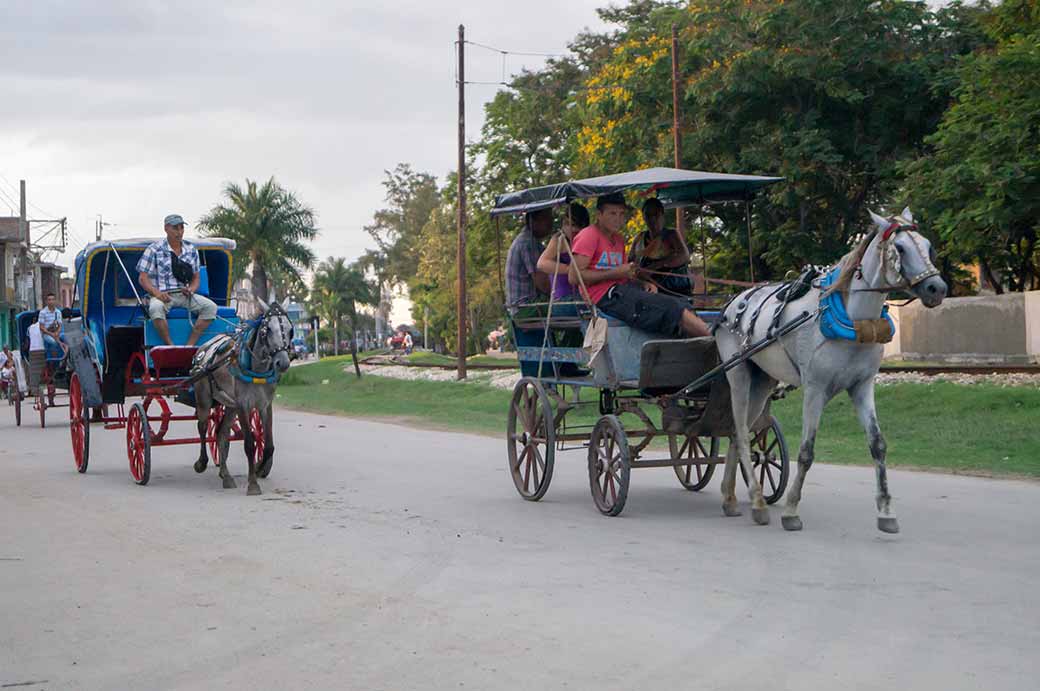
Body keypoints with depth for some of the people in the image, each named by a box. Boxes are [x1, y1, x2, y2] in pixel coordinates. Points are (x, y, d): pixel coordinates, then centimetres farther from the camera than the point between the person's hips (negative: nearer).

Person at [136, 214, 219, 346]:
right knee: (156, 308, -39)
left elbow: (196, 278, 19)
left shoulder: (191, 250, 14)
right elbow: (143, 278, -1)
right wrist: (157, 293, -19)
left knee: (211, 307, -22)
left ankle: (189, 345, -25)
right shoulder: (154, 249, 2)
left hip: (184, 295, 4)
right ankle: (170, 347, -29)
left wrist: (191, 289, -5)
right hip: (162, 295, -4)